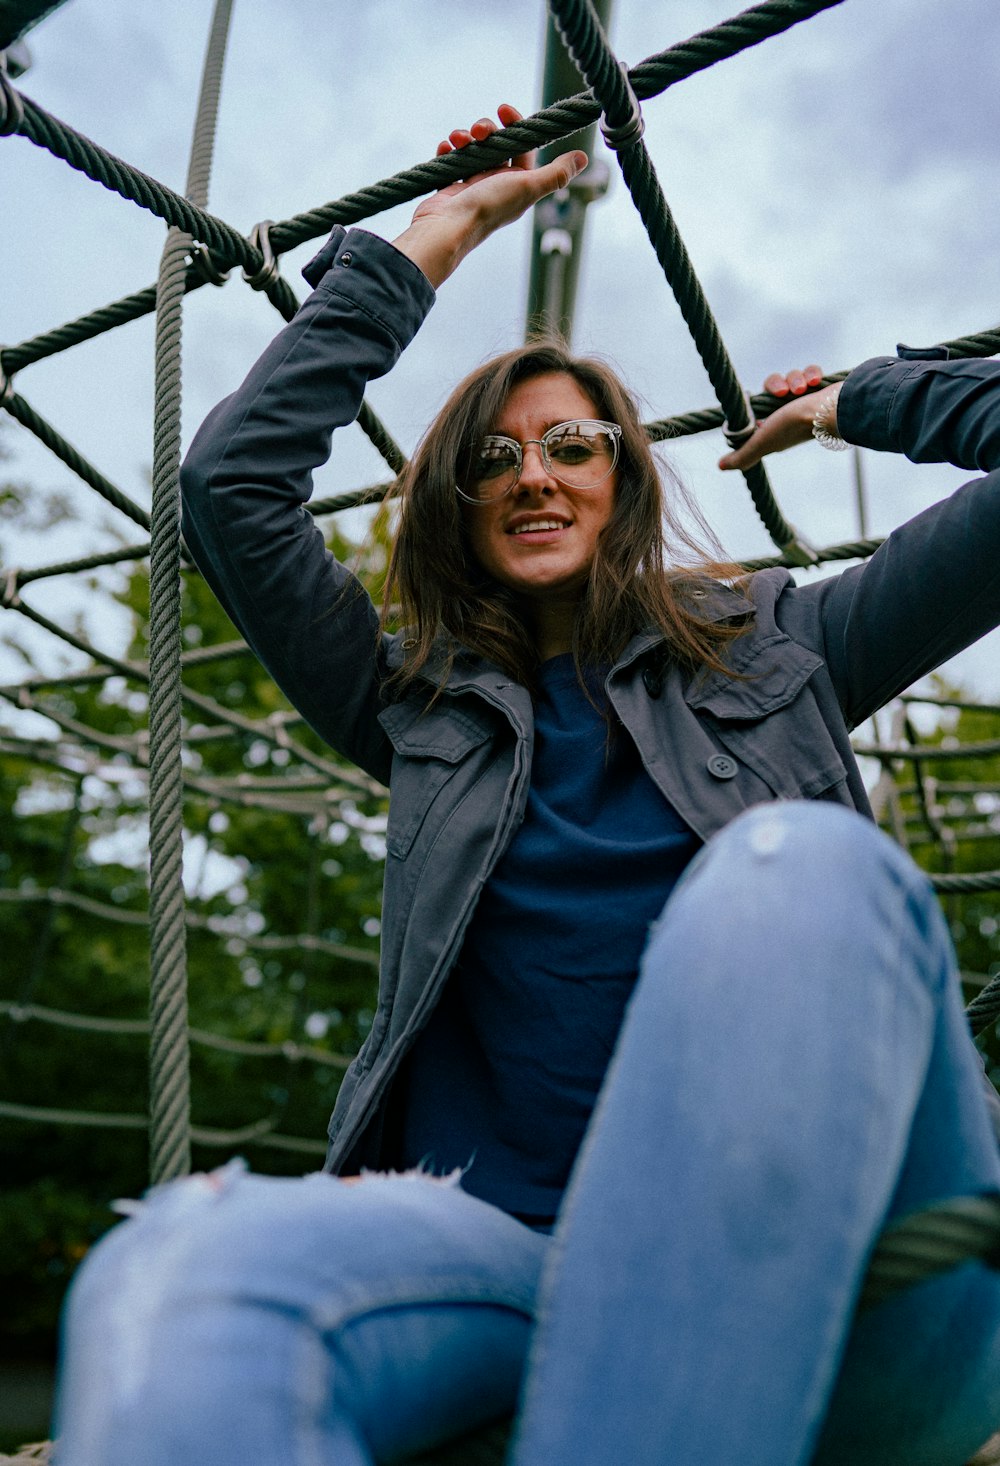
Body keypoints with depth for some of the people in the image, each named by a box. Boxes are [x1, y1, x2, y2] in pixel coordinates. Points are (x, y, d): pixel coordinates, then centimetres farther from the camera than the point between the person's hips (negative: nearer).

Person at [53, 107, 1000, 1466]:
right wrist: (421, 249, 23)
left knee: (801, 868, -35)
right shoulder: (420, 707, 24)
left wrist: (859, 401, 32)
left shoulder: (768, 646, 21)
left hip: (820, 1258, 0)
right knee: (168, 1280, -34)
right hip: (512, 1243, 1)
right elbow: (233, 482, 18)